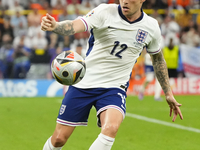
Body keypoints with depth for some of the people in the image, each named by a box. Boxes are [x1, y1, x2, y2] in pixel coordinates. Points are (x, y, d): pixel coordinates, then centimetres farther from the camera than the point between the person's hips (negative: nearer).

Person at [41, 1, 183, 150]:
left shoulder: (151, 26, -1)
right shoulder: (104, 12, -11)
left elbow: (158, 58, 17)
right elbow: (75, 25, -29)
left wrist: (168, 93, 19)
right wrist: (54, 26, -51)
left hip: (114, 87, 1)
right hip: (83, 82, -1)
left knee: (110, 128, -30)